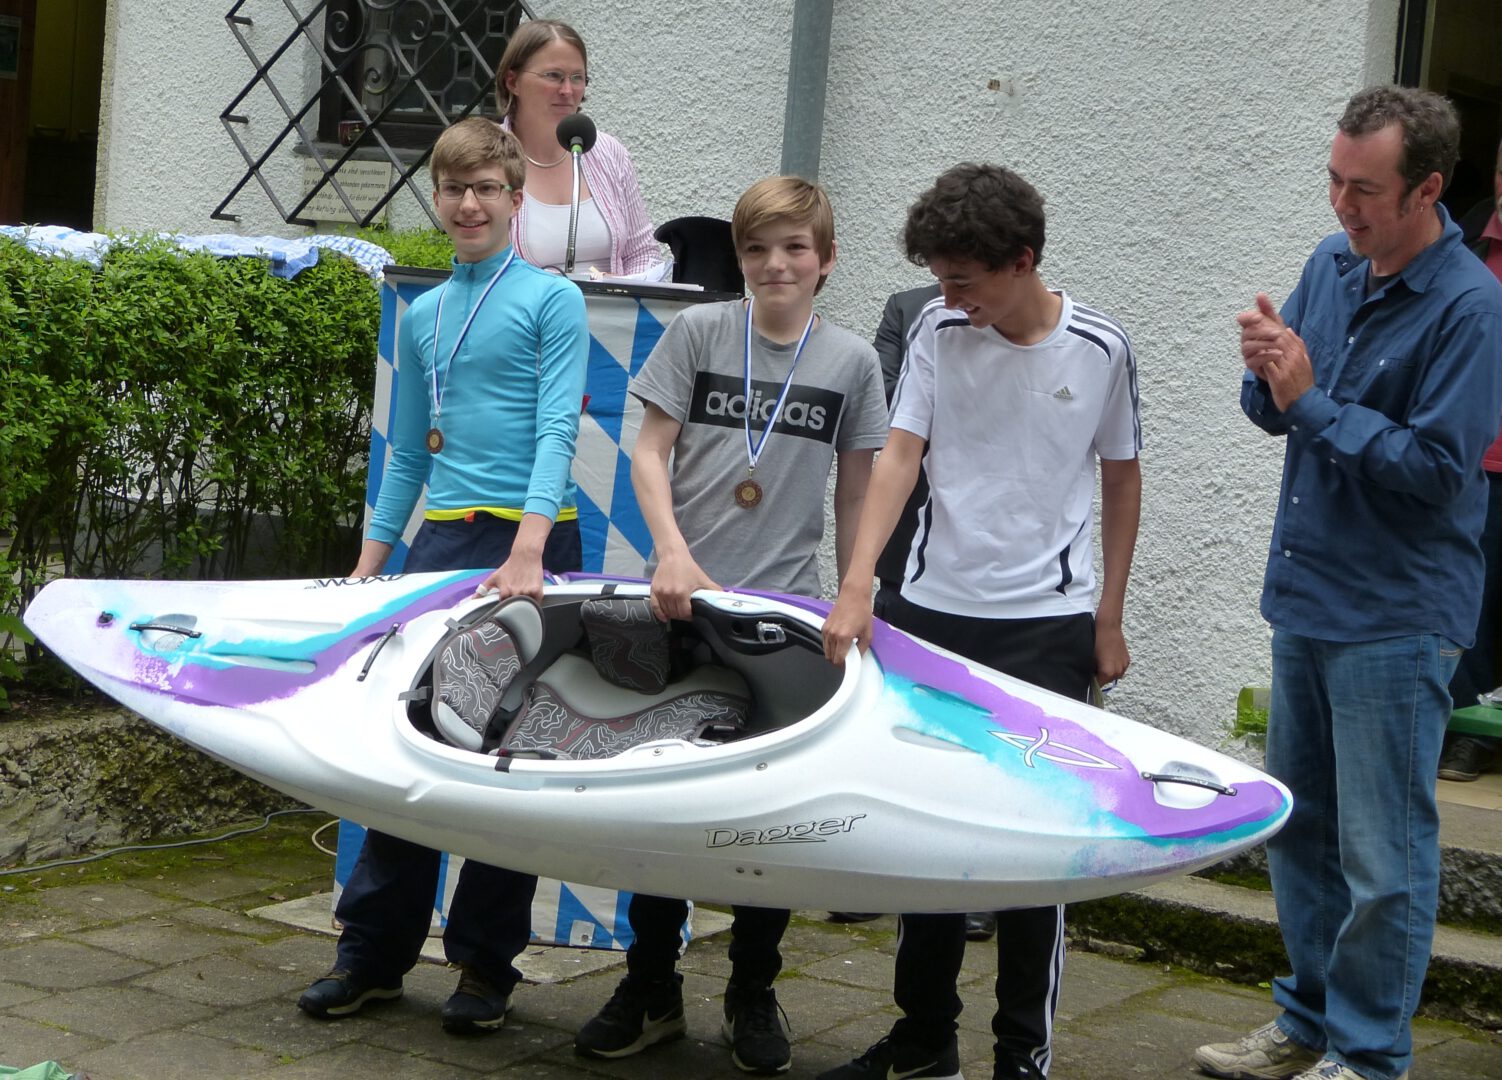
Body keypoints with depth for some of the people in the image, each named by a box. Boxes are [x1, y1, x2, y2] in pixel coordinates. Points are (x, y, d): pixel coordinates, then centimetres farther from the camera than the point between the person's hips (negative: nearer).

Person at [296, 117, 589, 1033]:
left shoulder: (552, 301, -1)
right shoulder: (422, 316, 16)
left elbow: (557, 431, -11)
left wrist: (526, 554, -23)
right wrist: (369, 568, 15)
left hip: (529, 539, -5)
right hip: (440, 543, 5)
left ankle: (488, 965, 10)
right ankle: (374, 954, 13)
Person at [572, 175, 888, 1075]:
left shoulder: (851, 361, 4)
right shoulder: (699, 331, 2)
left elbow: (855, 495, 9)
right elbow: (650, 451, 0)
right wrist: (673, 551, -14)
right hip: (683, 598, 0)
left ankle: (754, 998, 20)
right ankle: (651, 993, 18)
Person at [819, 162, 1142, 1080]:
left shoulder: (1100, 348, -4)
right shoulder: (938, 333, -1)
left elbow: (1122, 478, 7)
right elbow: (901, 455, -7)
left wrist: (1110, 617, 7)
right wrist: (858, 584, -19)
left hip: (1047, 624, -3)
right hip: (932, 609, 3)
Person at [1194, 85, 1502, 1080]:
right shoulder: (1331, 266, 7)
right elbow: (1272, 412, 13)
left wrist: (1311, 402, -18)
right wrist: (1269, 371, -10)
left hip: (1395, 623, -8)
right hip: (1306, 599, 8)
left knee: (1383, 856, 1)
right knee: (1299, 830, 18)